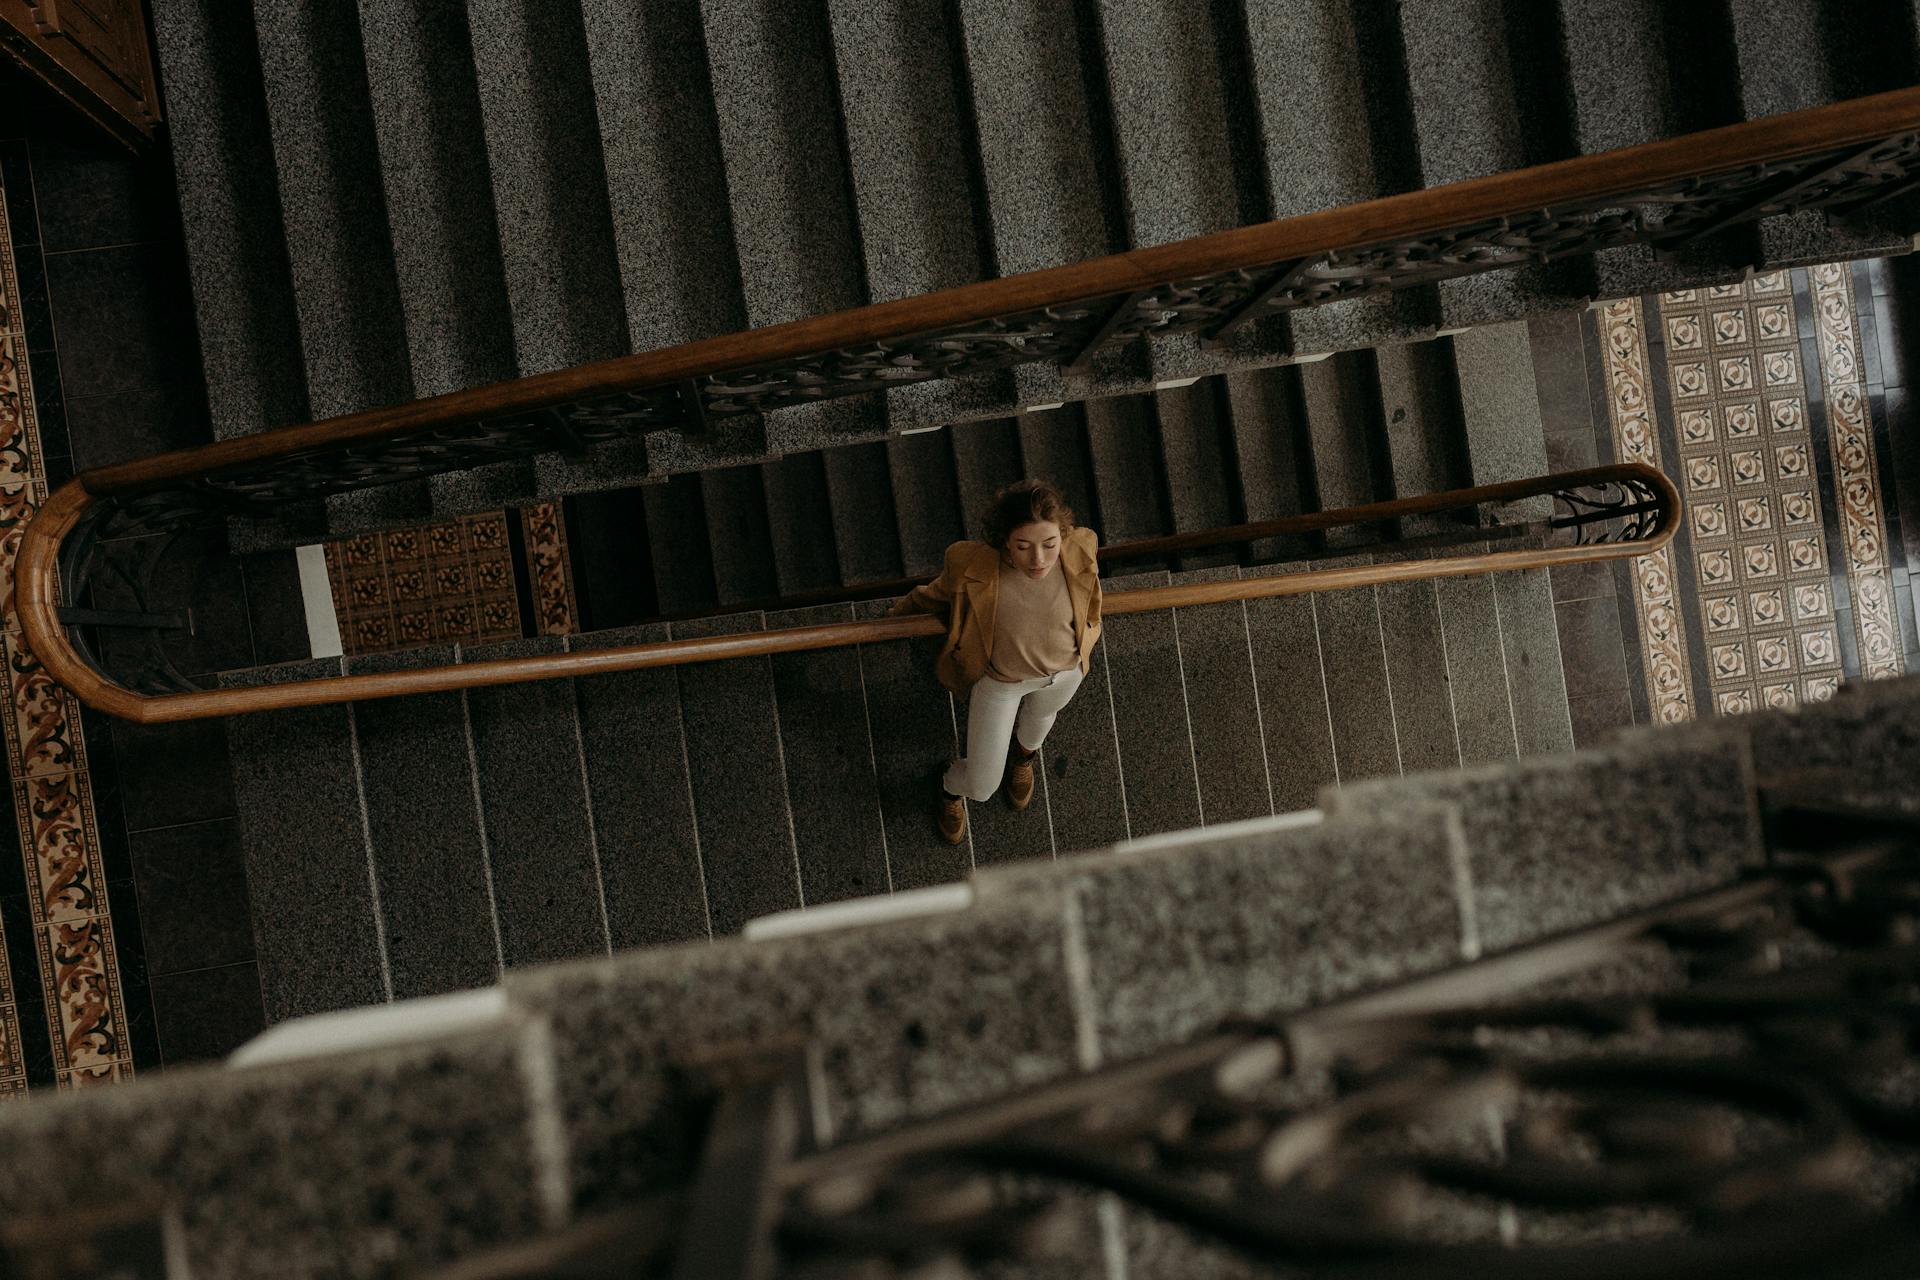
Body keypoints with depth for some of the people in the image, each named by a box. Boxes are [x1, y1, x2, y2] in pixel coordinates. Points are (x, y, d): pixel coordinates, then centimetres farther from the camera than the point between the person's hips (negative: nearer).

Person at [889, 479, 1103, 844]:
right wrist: (900, 614, 8)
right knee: (981, 787, 10)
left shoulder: (1079, 551, -32)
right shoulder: (973, 567, -38)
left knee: (1040, 718, 37)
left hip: (1063, 671, 2)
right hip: (998, 678, -2)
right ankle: (952, 786, 49)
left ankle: (1025, 754, 75)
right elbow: (936, 594, -13)